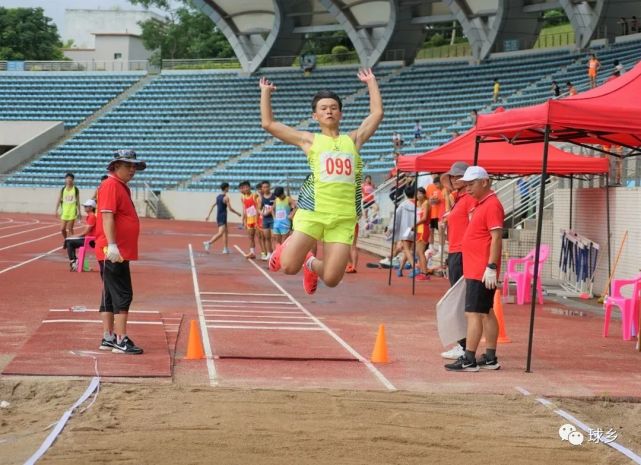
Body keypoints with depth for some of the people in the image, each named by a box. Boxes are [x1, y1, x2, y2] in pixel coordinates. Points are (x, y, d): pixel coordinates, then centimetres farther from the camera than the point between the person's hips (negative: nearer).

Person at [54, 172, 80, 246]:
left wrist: (79, 212, 2)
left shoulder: (75, 189, 1)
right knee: (62, 229, 0)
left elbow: (78, 201, 4)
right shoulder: (63, 189, 5)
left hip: (72, 211, -2)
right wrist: (56, 211, 0)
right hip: (64, 211, 2)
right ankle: (65, 241, 24)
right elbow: (59, 200, 5)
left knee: (70, 228, -4)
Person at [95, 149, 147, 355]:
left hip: (120, 252, 10)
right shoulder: (111, 185, -12)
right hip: (114, 252, -10)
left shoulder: (122, 187, 19)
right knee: (122, 295, -11)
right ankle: (121, 340, -12)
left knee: (110, 295, 12)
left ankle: (108, 338, 17)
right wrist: (112, 245, -29)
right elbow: (107, 216, -22)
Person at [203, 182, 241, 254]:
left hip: (218, 216, 9)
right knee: (220, 233, -18)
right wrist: (238, 213, 3)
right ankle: (208, 243, -32)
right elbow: (230, 208, -12)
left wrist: (208, 215, 17)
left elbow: (213, 206, 13)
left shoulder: (218, 196, 12)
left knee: (226, 232, 17)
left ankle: (226, 249, 17)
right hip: (223, 217, -9)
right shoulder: (226, 197, -13)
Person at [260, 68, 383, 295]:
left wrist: (371, 82, 27)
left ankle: (312, 264, 31)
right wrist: (265, 92, 17)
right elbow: (268, 123, 11)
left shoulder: (353, 140, 17)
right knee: (289, 266, -11)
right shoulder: (310, 140, 11)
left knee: (331, 279, -6)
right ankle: (286, 248, 28)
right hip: (313, 212, -1)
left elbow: (377, 113, 19)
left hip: (344, 218, 2)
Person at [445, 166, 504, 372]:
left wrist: (491, 267, -25)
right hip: (474, 269, 10)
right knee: (487, 313, 12)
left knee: (473, 313, -11)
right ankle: (490, 358, 17)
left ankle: (469, 360, -11)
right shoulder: (479, 204, 17)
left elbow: (496, 238, -20)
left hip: (482, 272, -10)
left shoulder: (492, 205, -14)